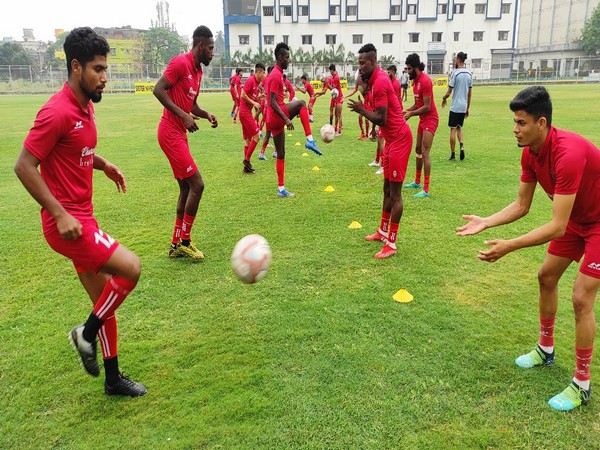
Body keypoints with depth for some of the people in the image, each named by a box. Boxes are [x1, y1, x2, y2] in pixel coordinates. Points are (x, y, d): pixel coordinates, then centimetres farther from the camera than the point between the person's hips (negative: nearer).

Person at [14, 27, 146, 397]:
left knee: (106, 299, 13)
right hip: (67, 222, -9)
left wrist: (103, 164, 7)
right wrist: (61, 215, -21)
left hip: (83, 218, 9)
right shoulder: (58, 111, -18)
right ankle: (87, 333, 10)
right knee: (131, 268, -13)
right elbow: (24, 166, -19)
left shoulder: (86, 107, 9)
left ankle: (113, 379, 27)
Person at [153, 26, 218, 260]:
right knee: (197, 185, -11)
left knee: (186, 189, 11)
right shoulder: (180, 62, -12)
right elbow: (158, 90, -19)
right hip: (170, 132, -10)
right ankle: (184, 242, 2)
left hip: (180, 134, 10)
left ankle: (176, 244, 20)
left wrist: (206, 115, 4)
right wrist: (184, 115, -24)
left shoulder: (198, 70, 16)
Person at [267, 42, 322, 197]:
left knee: (281, 154, 9)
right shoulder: (276, 75, -13)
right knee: (301, 103, -15)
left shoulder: (277, 74, 19)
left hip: (273, 120, 10)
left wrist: (285, 117, 27)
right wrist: (286, 119, -27)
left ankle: (281, 189, 13)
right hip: (276, 116, -10)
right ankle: (310, 140, -19)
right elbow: (272, 102, -21)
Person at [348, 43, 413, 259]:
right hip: (392, 138, 10)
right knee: (387, 189, 17)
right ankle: (383, 232, 31)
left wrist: (361, 109, -11)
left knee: (395, 193, -6)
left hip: (399, 139, -10)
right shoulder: (378, 78, 11)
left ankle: (391, 243, 1)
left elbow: (381, 120, -21)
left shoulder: (380, 82, -20)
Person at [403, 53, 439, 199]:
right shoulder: (415, 80, 9)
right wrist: (406, 110, 0)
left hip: (430, 119, -10)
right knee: (418, 150, 17)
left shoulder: (425, 80, -20)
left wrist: (411, 114, -18)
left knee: (425, 153, -11)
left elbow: (427, 106, -23)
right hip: (422, 119, 10)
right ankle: (417, 182, 32)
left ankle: (426, 190, -8)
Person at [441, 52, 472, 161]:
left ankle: (452, 154, 5)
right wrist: (468, 108, 18)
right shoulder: (469, 74, 7)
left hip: (455, 106, -6)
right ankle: (462, 146, -2)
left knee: (453, 129, 1)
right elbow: (469, 94, 11)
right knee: (459, 127, 20)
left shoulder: (455, 73, -12)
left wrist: (444, 99, 9)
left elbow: (449, 91, -12)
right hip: (464, 107, 6)